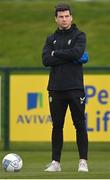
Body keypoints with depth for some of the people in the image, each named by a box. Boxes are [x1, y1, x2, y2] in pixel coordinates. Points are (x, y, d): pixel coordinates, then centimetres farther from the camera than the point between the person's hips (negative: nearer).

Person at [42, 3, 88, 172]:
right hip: (56, 88, 3)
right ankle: (55, 162, 10)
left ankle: (83, 162, 1)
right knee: (57, 126, 6)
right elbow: (46, 60, -3)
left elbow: (77, 53, -16)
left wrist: (56, 53, -6)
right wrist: (68, 57, -11)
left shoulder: (79, 35, 4)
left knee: (80, 125, -3)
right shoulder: (51, 39, 13)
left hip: (75, 88, -3)